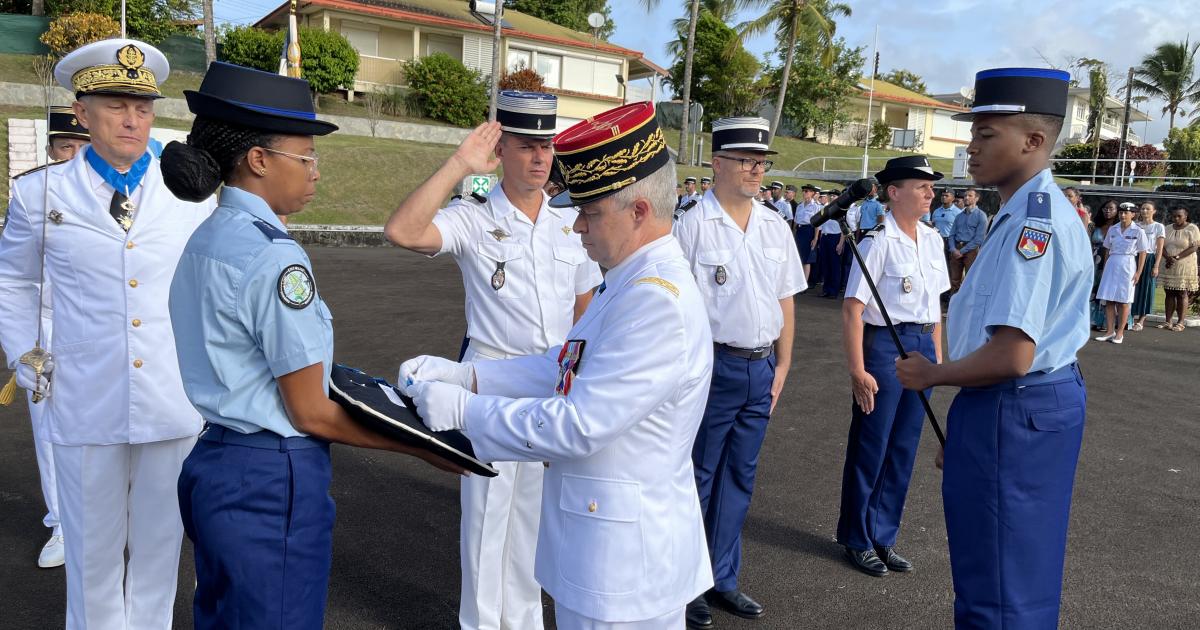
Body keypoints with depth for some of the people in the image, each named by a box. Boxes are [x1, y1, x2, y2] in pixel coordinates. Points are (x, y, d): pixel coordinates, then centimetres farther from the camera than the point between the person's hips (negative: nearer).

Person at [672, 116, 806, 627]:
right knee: (698, 477, 5)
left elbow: (786, 301, 13)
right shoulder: (693, 226, -9)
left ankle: (722, 579, 30)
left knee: (740, 476, 15)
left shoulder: (776, 227, 9)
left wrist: (782, 364, 10)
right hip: (714, 366, -6)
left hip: (761, 368, 6)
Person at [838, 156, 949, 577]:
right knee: (871, 446, 5)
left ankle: (883, 537, 29)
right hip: (884, 345, -7)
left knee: (904, 449, 13)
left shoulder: (931, 239, 9)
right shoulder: (879, 242, -14)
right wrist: (857, 370, -19)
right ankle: (857, 539, 23)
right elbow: (852, 309, -17)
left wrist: (937, 355, 12)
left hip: (922, 347, 7)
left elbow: (934, 303, 16)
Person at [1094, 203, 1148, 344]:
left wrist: (1138, 273, -6)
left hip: (1127, 265, -3)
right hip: (1112, 264, 3)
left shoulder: (1138, 231, -3)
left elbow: (1142, 253, -2)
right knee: (1108, 299, 1)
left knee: (1123, 300, 2)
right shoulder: (1113, 229, 7)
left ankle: (1120, 332, 10)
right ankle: (1110, 331, 8)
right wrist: (1105, 268, 9)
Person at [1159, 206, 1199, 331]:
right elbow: (1162, 246, 5)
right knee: (1169, 293, 6)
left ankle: (1180, 323, 2)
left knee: (1182, 294, -2)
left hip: (1185, 266, -4)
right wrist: (1168, 257, -14)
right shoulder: (1168, 229, 10)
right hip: (1169, 267, 4)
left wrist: (1176, 257, -18)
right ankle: (1168, 321, 9)